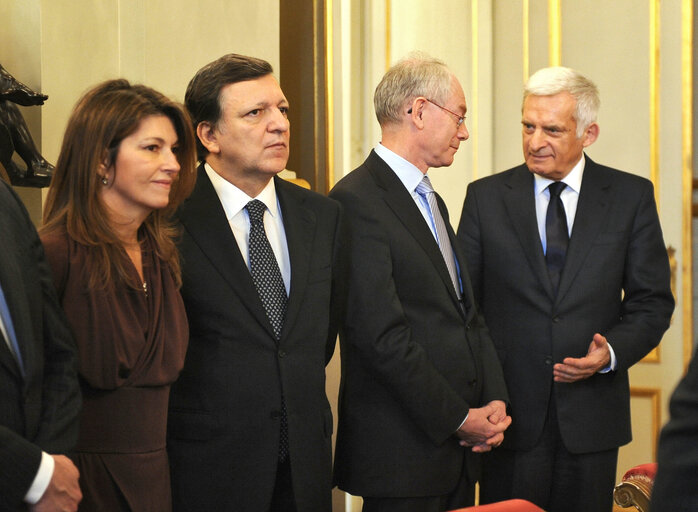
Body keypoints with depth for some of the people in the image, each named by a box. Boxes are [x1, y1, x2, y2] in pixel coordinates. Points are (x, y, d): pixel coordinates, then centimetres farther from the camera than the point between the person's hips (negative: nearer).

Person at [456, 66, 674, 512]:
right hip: (511, 414, 0)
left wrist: (612, 352, -14)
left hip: (592, 419, 0)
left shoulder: (631, 197, 4)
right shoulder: (485, 197, 4)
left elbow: (652, 302, 5)